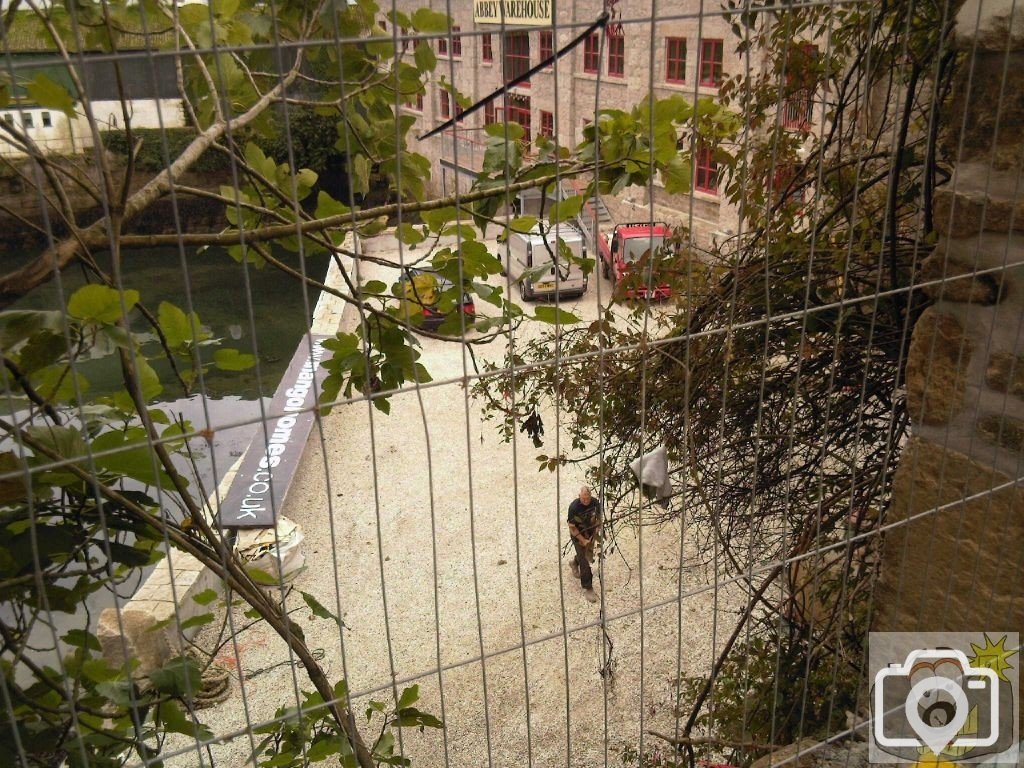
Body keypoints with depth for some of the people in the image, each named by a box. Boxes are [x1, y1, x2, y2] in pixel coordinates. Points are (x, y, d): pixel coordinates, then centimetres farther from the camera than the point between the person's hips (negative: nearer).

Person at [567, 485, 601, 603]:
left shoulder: (595, 503, -17)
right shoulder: (574, 507, -29)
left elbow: (599, 517, 2)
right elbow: (572, 527, -21)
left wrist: (597, 532, -10)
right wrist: (583, 540, -23)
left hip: (590, 533, 5)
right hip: (578, 535, -5)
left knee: (589, 556, 23)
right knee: (584, 561, -6)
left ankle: (574, 563, 55)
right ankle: (587, 589, 2)